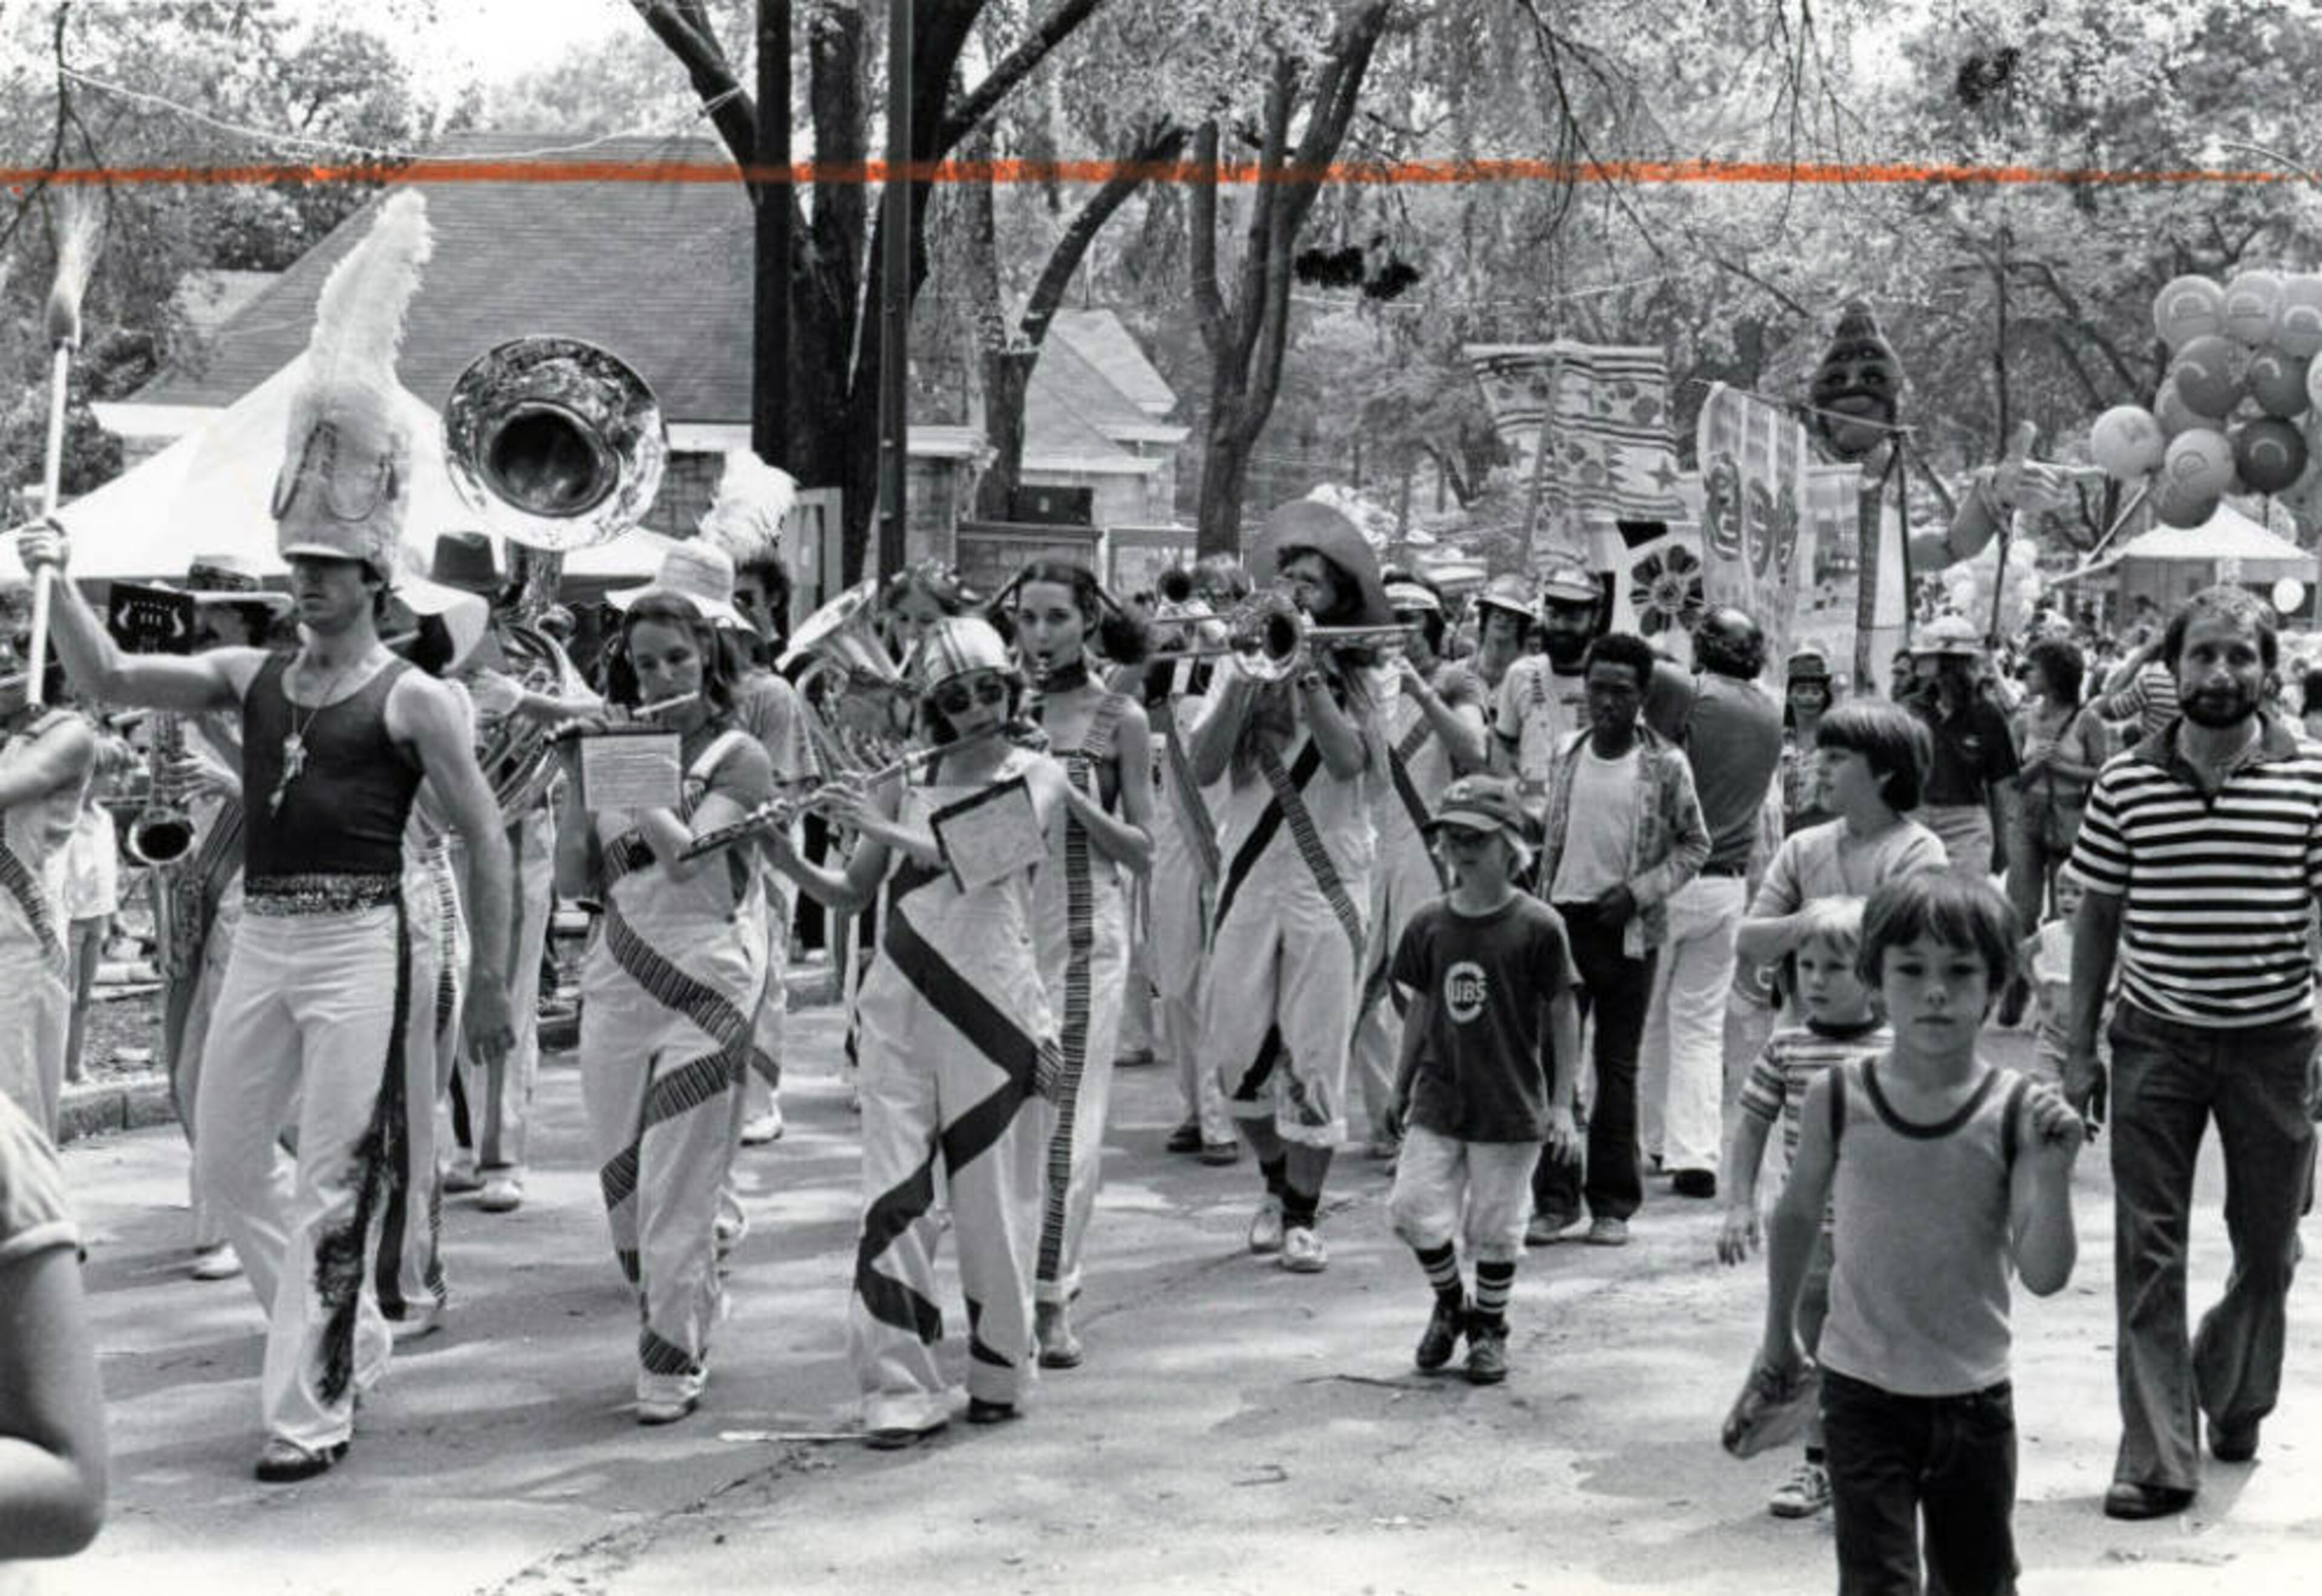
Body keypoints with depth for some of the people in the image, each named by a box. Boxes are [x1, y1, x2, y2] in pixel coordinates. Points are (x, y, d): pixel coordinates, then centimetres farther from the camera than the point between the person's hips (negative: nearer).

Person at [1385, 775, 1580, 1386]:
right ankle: (1450, 1302, 24)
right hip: (1439, 1100, 3)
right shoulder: (1428, 924, 1)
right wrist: (1401, 1087, 14)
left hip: (1511, 1107, -3)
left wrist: (1561, 1106, -5)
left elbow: (1562, 1015, -4)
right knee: (1415, 1210, -4)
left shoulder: (1538, 927, -10)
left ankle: (1490, 1328, 28)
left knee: (1494, 1229, 5)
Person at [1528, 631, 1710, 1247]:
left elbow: (1695, 844, 0)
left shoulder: (1665, 766, -6)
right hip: (1565, 920, 3)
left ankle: (1612, 1202, 12)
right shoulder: (1565, 755, 5)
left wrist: (1640, 891, -11)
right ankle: (1554, 1197, 7)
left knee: (1617, 1067, 5)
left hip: (1629, 931, -3)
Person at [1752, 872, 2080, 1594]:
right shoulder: (1838, 1097, -9)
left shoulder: (2018, 1113, -11)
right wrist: (1779, 1333, 18)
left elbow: (2044, 1276, -12)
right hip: (1864, 1391, -1)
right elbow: (1797, 1215, 9)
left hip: (1975, 1396, 1)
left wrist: (2051, 1173, -26)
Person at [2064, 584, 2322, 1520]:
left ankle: (2233, 1393, 40)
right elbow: (2097, 916, 5)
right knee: (2149, 1251, -1)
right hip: (2155, 1040, 0)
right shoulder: (2126, 783, -1)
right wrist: (2080, 1049, 4)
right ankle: (2158, 1459, 4)